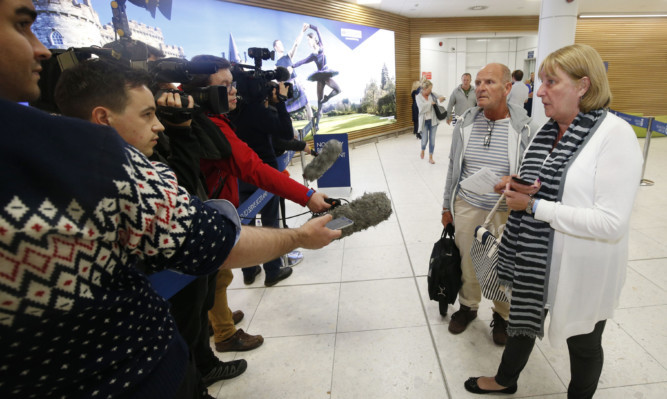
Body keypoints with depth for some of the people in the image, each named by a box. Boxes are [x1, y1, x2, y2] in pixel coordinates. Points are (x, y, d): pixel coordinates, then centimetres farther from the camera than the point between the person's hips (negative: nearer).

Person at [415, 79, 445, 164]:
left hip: (433, 120, 3)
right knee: (425, 139, -1)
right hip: (424, 121, -3)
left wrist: (441, 97, -13)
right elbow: (422, 106, -20)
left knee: (432, 140, 4)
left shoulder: (432, 94, 2)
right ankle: (422, 151, 33)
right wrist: (431, 103, -18)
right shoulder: (419, 96, -6)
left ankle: (430, 157, 14)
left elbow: (441, 97, 9)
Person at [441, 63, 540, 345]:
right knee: (468, 262, 16)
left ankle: (503, 316, 40)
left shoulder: (525, 129, -10)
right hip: (467, 208, 2)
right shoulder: (465, 124, 0)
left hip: (507, 214, -2)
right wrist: (447, 207, 12)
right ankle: (468, 306, 42)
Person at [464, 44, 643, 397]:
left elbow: (612, 223, -27)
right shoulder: (549, 129, 2)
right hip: (536, 259, 7)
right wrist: (518, 190, -9)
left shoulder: (615, 134, -20)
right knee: (524, 319, 25)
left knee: (582, 343, 19)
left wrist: (534, 206, -26)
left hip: (583, 271, -7)